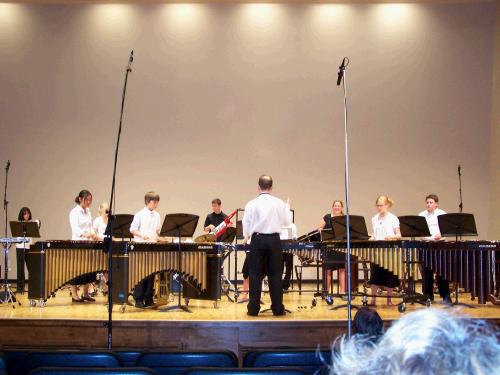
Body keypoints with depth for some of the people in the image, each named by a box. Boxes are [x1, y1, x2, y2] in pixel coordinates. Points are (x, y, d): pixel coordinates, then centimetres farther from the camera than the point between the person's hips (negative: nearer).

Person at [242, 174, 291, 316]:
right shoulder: (279, 203, -2)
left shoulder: (251, 204, -4)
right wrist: (287, 208, 28)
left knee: (255, 275, 5)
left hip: (257, 239, -1)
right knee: (275, 274, 6)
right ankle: (277, 308, 8)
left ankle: (253, 308, 6)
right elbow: (287, 222, 9)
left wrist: (246, 237, 25)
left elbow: (246, 224, 4)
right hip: (274, 240, 1)